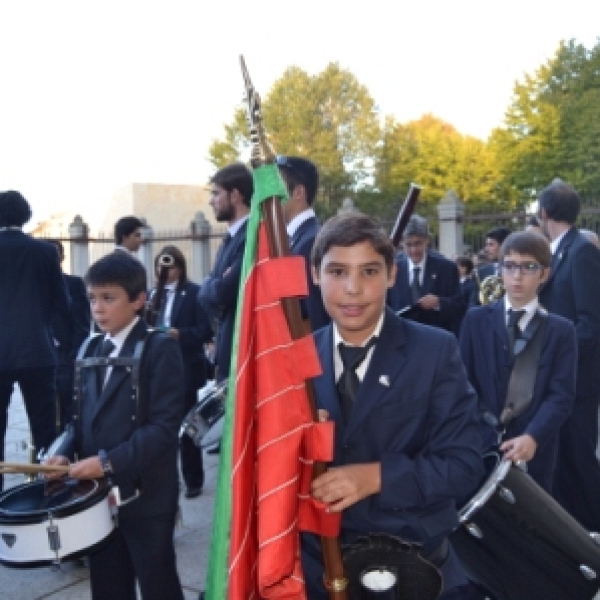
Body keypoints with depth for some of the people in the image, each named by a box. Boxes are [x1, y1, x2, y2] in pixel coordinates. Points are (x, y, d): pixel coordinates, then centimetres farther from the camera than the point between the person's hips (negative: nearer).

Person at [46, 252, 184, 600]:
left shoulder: (160, 349, -12)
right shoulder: (92, 350, 10)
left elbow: (164, 426, -18)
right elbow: (86, 416, 14)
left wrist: (109, 462, -22)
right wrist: (68, 454, -4)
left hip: (145, 495, -6)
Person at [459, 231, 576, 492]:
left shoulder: (561, 330, 4)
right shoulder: (476, 319, 7)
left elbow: (561, 394, -4)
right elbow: (464, 379, 4)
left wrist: (533, 437, -19)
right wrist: (485, 428, -9)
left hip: (534, 449, 0)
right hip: (480, 442, 0)